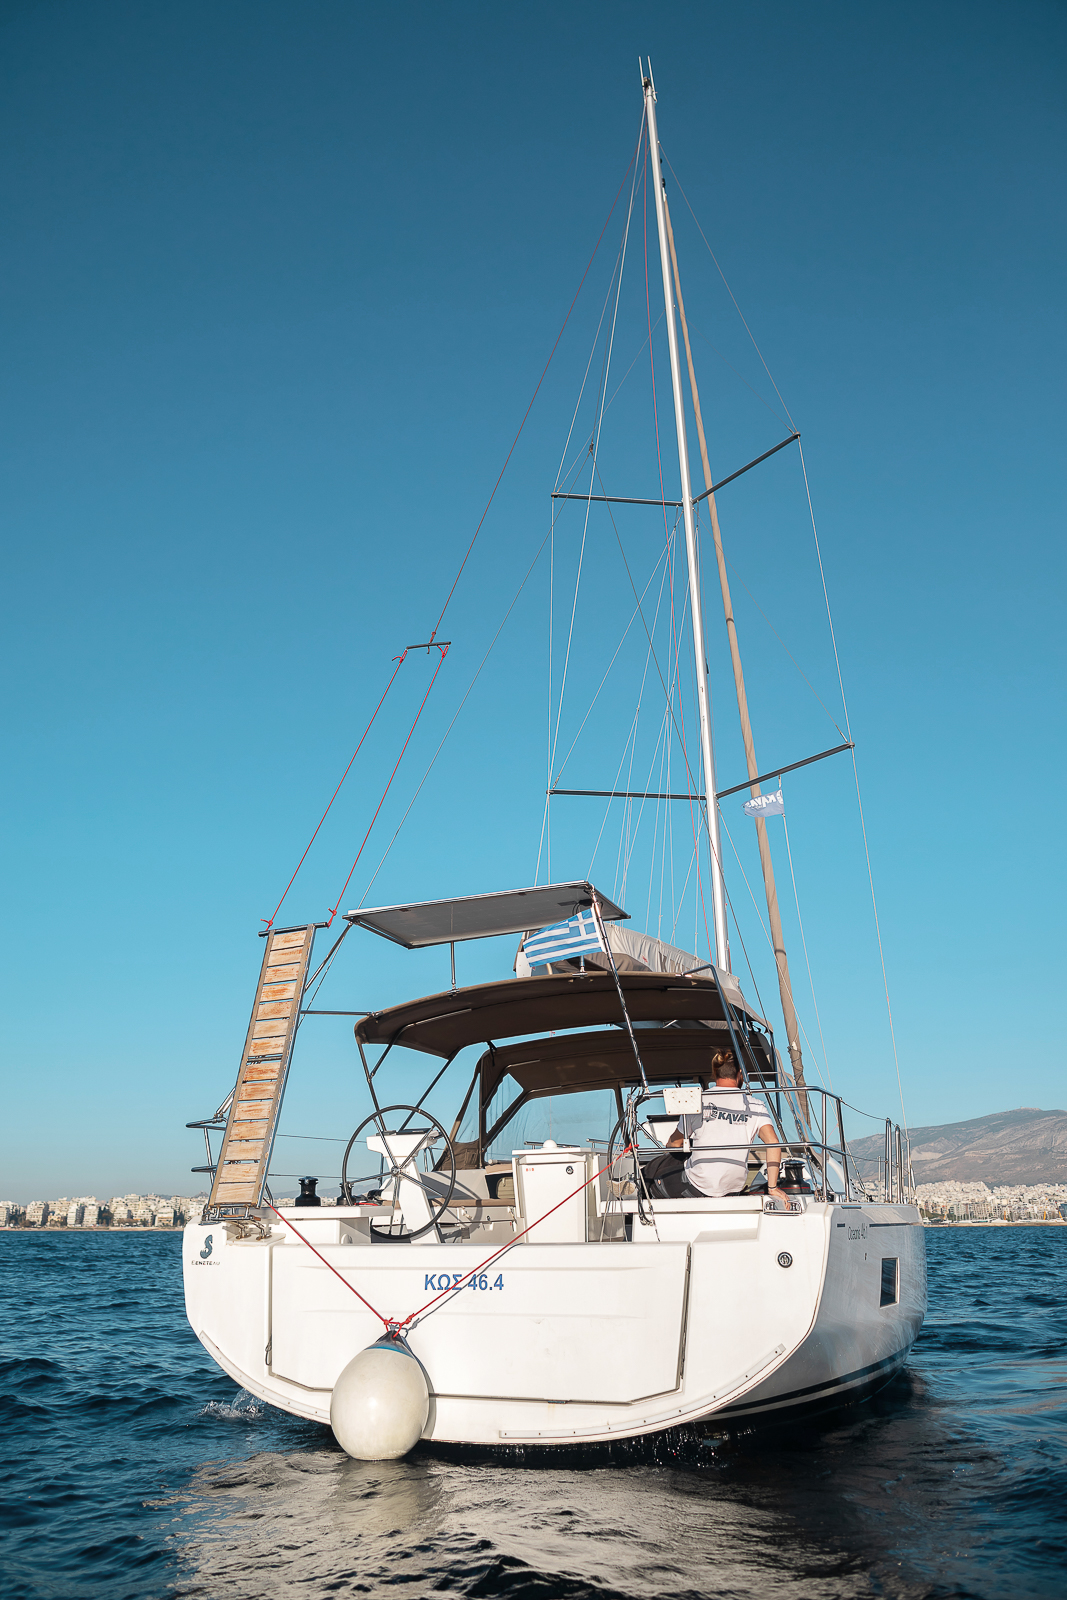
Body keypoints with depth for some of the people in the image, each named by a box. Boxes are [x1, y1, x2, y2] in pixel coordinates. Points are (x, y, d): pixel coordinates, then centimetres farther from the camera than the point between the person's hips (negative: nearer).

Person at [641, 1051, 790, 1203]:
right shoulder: (755, 1106, 2)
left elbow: (675, 1143, 12)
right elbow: (772, 1141, -9)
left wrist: (666, 1153, 36)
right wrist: (772, 1188, -4)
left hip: (698, 1185, -2)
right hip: (733, 1189, 3)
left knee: (651, 1170, 19)